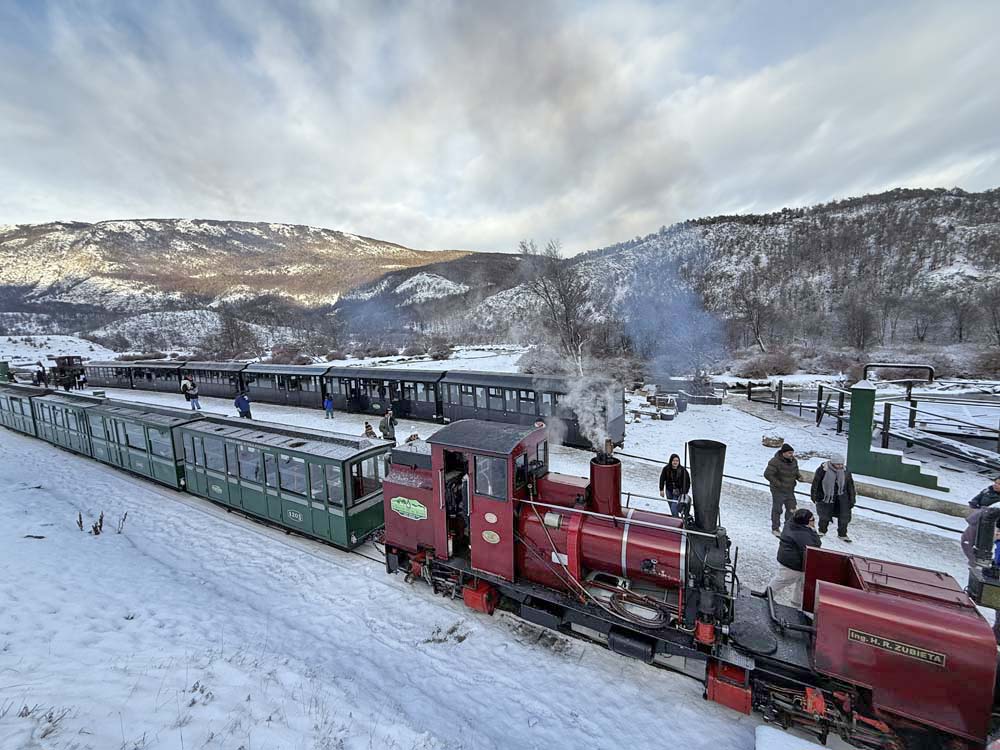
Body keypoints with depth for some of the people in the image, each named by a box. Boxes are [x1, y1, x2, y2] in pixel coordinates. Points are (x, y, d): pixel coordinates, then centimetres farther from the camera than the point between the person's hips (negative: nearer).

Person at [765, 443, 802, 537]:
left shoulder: (793, 461, 1)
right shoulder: (775, 462, -23)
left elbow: (795, 471, 19)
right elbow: (767, 474, -23)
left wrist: (798, 476, -4)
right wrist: (778, 483, -24)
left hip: (790, 490, 7)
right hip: (778, 491, -7)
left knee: (791, 509, 16)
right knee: (777, 510, 6)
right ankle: (775, 529, 22)